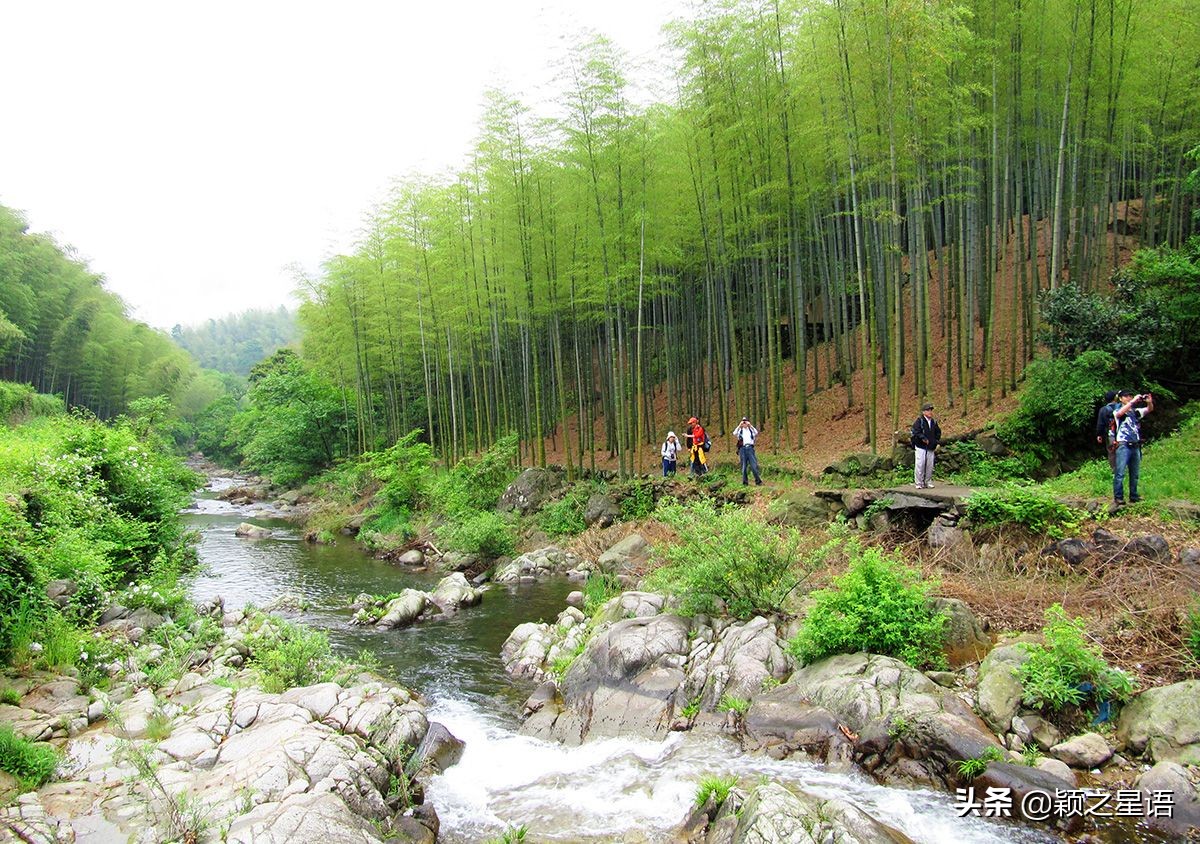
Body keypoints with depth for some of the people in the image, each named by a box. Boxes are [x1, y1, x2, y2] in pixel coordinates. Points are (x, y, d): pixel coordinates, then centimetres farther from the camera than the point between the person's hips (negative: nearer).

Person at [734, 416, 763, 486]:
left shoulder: (751, 429, 14)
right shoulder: (740, 430, 13)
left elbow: (756, 433, -8)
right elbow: (734, 433, -9)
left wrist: (750, 425, -14)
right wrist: (739, 426, -15)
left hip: (750, 448, 0)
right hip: (742, 448, 0)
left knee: (754, 465, -6)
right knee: (744, 466, 2)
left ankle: (758, 481, -1)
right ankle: (745, 482, 8)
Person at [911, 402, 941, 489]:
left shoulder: (934, 422, 14)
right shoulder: (919, 421, -5)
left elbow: (938, 433, 24)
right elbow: (915, 432, -14)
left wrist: (937, 442, 12)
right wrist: (923, 438, -20)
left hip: (930, 448, 6)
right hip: (920, 447, -6)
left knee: (930, 466, 7)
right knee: (919, 466, -7)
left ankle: (928, 482, 18)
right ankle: (919, 483, -1)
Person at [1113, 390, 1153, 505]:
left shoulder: (1136, 411, 15)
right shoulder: (1117, 411, 0)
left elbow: (1149, 409, 13)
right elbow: (1119, 413, -21)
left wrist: (1149, 402, -10)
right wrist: (1133, 401, -24)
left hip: (1135, 446, 6)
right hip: (1123, 445, -6)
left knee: (1135, 473, 11)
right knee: (1120, 473, -9)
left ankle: (1133, 496, 18)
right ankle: (1118, 497, -9)